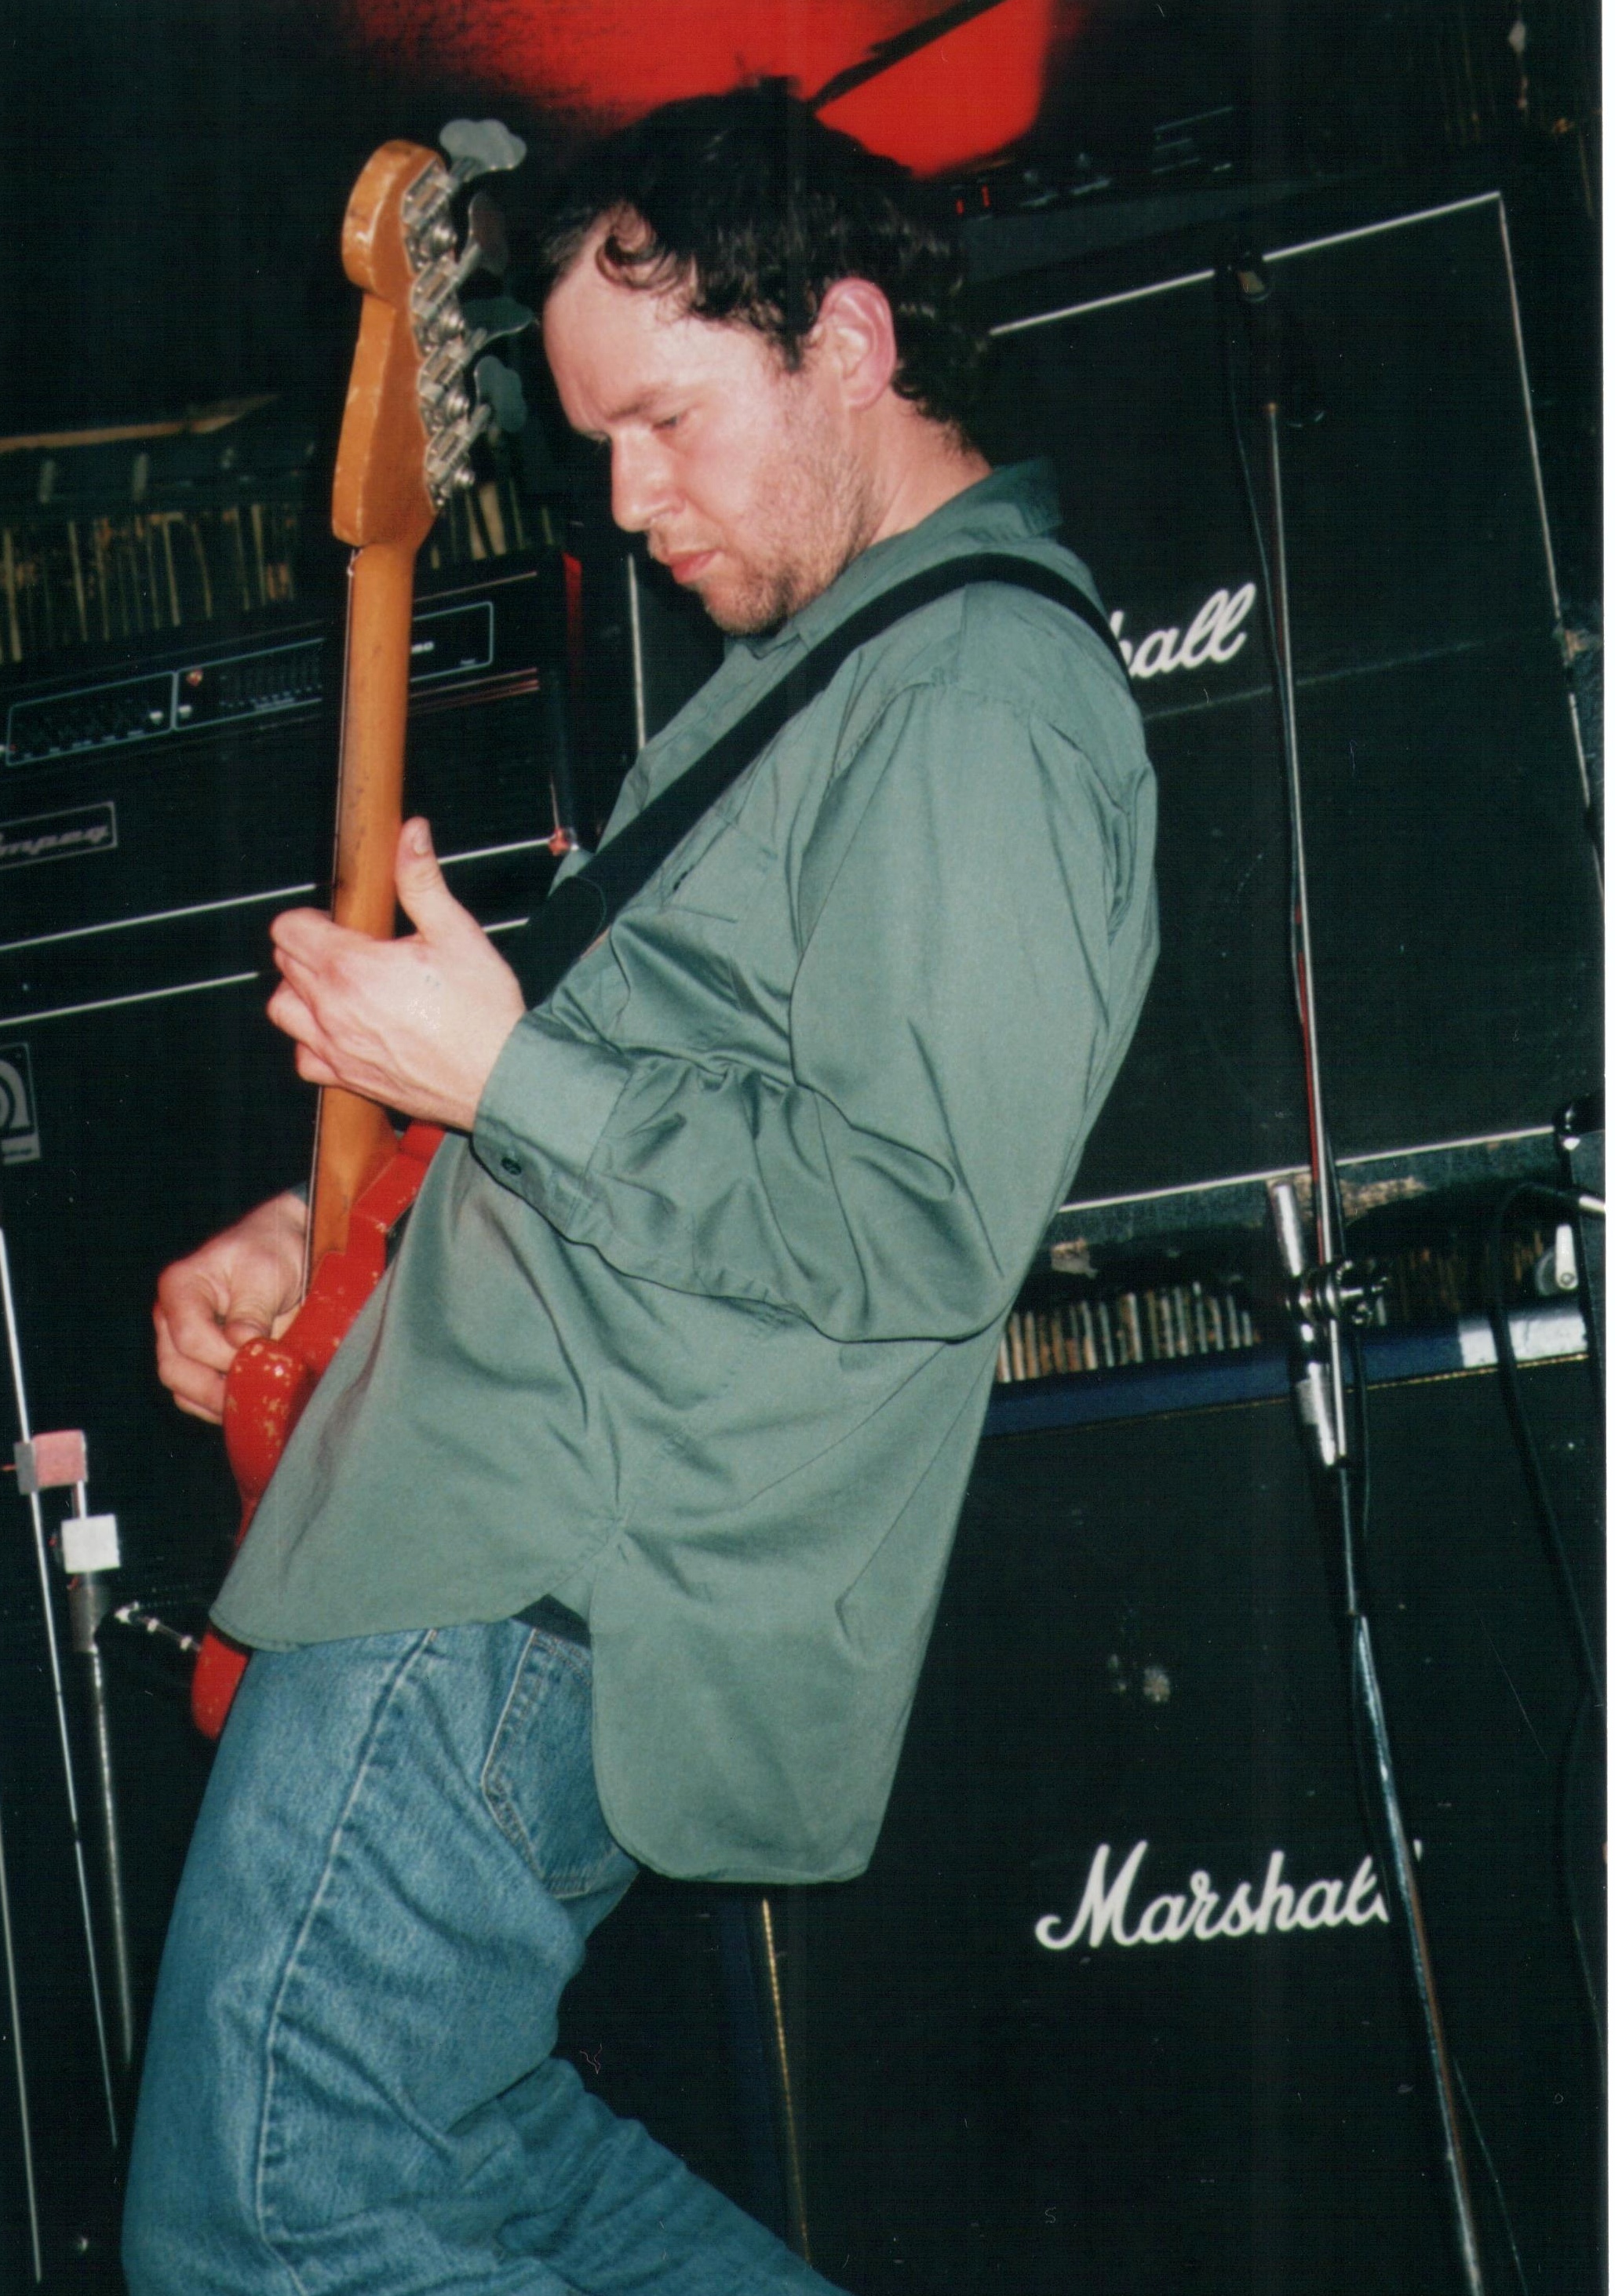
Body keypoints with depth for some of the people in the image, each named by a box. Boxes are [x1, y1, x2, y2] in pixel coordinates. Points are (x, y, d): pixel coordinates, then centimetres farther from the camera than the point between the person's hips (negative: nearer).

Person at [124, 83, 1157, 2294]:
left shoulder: (979, 705, -16)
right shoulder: (828, 656, 18)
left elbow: (916, 1225, -23)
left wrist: (500, 1072, -17)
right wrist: (331, 1219, 15)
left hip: (538, 1600, -11)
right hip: (509, 1541, 11)